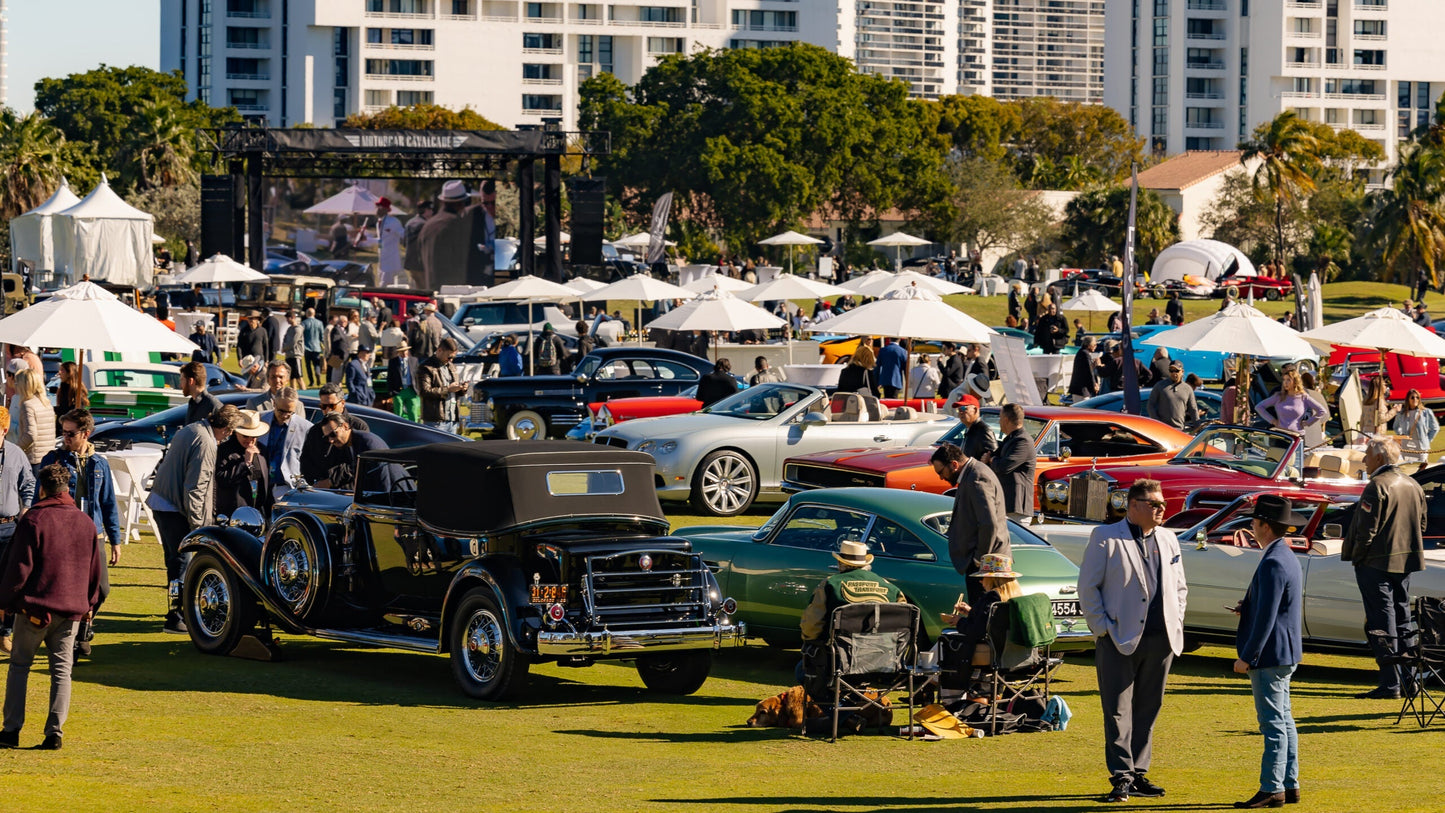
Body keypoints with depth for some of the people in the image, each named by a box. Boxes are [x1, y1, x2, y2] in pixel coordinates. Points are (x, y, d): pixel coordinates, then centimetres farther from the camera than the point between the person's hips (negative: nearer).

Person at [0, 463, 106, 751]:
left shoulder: (33, 520, -9)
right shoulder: (85, 522, 6)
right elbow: (95, 568, 13)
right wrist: (89, 604, 23)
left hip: (35, 606, -4)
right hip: (71, 608, 4)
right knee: (62, 670, 7)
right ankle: (55, 732, 0)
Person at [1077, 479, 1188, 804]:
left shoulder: (1168, 539, 14)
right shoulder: (1106, 538, -2)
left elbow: (1179, 587, 23)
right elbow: (1088, 587, -3)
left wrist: (1176, 624, 10)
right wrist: (1103, 628, -9)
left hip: (1159, 640, 5)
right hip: (1120, 640, -5)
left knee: (1148, 710, 9)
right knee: (1118, 711, -5)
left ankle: (1138, 774, 15)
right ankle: (1121, 778, -4)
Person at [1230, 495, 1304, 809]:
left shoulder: (1273, 564, -20)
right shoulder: (1287, 557, 12)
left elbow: (1266, 617, -22)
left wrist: (1247, 657, -18)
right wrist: (1248, 608, 9)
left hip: (1270, 654, -10)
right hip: (1285, 654, 10)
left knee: (1274, 723, -7)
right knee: (1283, 721, 14)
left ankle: (1272, 789, -5)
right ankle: (1289, 784, 18)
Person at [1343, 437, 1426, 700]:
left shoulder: (1377, 486, -17)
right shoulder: (1413, 485, 10)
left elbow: (1367, 530, -18)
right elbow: (1421, 525, 17)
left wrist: (1356, 557, -5)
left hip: (1377, 563, -8)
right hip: (1406, 563, 8)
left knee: (1381, 622, -5)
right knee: (1402, 619, 16)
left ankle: (1390, 684, -7)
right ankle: (1409, 680, 18)